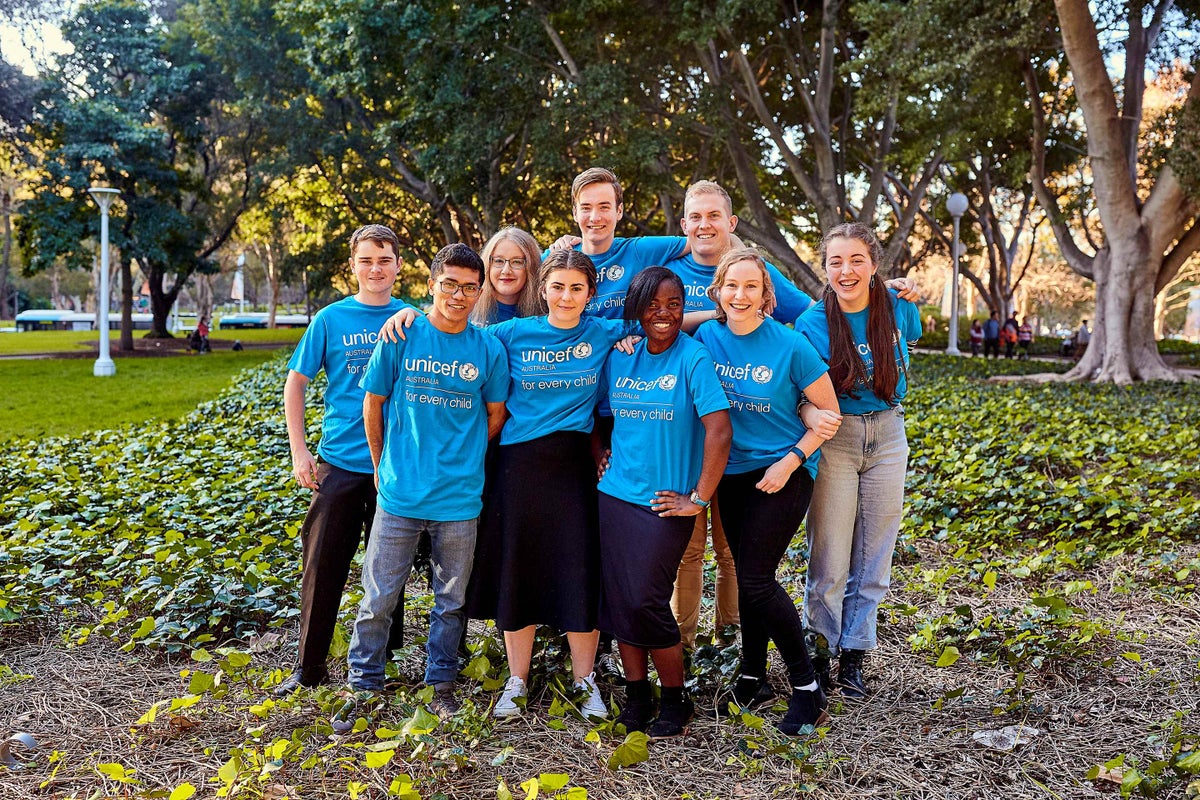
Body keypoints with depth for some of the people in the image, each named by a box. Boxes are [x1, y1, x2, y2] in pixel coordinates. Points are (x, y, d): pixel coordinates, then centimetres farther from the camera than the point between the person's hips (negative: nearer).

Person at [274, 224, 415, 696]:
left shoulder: (412, 320, 2)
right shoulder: (331, 319, 1)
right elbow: (296, 384, 5)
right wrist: (299, 452, -1)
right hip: (340, 462, -1)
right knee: (323, 566, 4)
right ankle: (308, 667, 19)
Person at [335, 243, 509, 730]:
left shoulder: (488, 350, -2)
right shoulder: (401, 337, -4)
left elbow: (495, 414, 11)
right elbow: (373, 404, 5)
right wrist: (383, 467, 10)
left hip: (459, 499, 1)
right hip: (399, 493, -1)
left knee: (451, 600, 13)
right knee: (378, 600, 7)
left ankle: (441, 683, 31)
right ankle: (363, 686, 25)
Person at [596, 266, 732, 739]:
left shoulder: (693, 357, -9)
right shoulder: (620, 357, 7)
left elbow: (719, 432, -15)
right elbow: (599, 416, 20)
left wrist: (699, 499, -14)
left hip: (664, 502, -5)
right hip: (614, 497, 5)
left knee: (646, 602, -6)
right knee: (617, 600, 6)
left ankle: (676, 701, 14)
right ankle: (637, 695, 23)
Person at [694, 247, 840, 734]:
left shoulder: (790, 346, -15)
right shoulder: (707, 337, -3)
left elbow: (829, 413, -7)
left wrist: (790, 460, -15)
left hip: (783, 474, -5)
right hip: (733, 473, 5)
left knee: (755, 581, -8)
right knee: (748, 577, 12)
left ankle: (807, 687, 9)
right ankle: (753, 680, 28)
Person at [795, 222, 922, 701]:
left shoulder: (898, 309, -5)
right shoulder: (813, 324, -13)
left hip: (887, 436, 3)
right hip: (833, 441, -3)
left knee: (873, 559, 9)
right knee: (829, 563, -1)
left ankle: (853, 656, 24)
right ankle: (817, 653, 19)